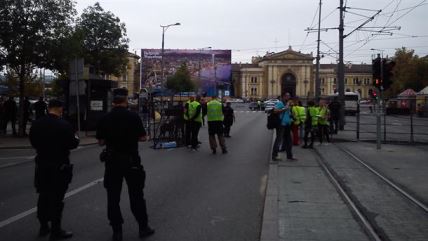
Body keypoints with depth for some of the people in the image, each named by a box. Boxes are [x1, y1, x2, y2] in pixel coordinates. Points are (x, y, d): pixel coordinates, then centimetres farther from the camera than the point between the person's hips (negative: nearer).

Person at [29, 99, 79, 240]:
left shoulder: (36, 124, 0)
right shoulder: (64, 125, -17)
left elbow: (33, 142, 9)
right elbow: (72, 144, -13)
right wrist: (76, 138, 8)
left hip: (42, 164, 6)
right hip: (59, 166, -6)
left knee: (43, 196, 17)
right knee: (56, 198, 1)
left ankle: (43, 227, 28)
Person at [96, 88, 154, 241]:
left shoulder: (105, 119, -4)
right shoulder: (133, 117, -10)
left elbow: (101, 141, 0)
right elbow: (142, 138, -6)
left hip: (112, 161, 2)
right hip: (131, 160, -1)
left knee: (113, 197, 10)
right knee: (136, 195, 10)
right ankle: (143, 227, 20)